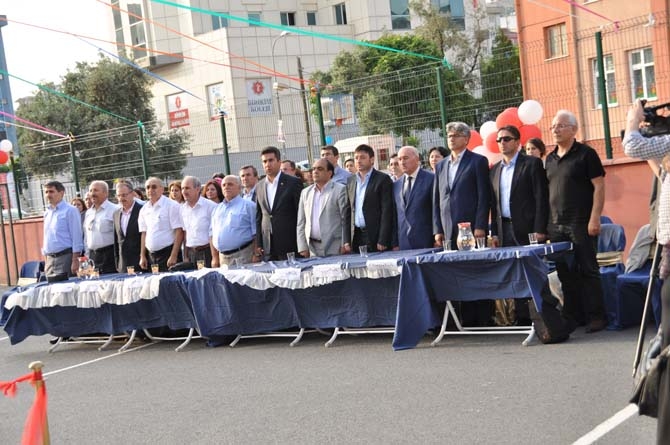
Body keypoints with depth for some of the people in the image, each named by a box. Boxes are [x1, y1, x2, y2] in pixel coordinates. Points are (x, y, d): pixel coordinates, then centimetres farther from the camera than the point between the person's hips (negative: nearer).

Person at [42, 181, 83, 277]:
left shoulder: (70, 210, -5)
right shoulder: (47, 213, 16)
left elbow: (76, 236, -10)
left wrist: (75, 260, -16)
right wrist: (46, 262, 16)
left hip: (65, 257, -7)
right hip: (50, 259, 7)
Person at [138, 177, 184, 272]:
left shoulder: (171, 205, -6)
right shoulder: (144, 209, 12)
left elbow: (179, 232, -10)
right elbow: (144, 234, 15)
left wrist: (174, 256, -17)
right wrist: (142, 256, 8)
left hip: (168, 253, -5)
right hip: (151, 256, 5)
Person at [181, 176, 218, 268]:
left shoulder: (210, 206, -7)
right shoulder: (182, 209, 11)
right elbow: (184, 233, 16)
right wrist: (186, 256, 10)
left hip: (206, 252, -5)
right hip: (190, 253, 5)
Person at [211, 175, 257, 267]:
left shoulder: (248, 205, 1)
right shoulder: (217, 209, 18)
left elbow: (256, 233, -5)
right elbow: (213, 235, 18)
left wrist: (256, 256, -12)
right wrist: (215, 258, 11)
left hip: (243, 256, -5)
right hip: (223, 257, 5)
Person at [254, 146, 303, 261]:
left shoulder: (293, 183, -2)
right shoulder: (259, 187, 11)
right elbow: (258, 216, 14)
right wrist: (258, 244, 7)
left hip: (289, 243, -4)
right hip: (267, 246, 4)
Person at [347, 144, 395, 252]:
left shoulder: (383, 179, -4)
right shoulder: (351, 181, 14)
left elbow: (387, 211, -9)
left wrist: (382, 241, -15)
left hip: (375, 236, -5)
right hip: (356, 237, 5)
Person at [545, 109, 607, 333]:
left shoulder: (586, 154, -3)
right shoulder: (550, 159, 15)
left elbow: (599, 186, -8)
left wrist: (594, 218, -15)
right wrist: (545, 223, 11)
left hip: (581, 225, -6)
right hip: (556, 226, 6)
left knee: (588, 271, -3)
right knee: (565, 274, 8)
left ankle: (596, 316, 2)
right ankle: (573, 316, 15)